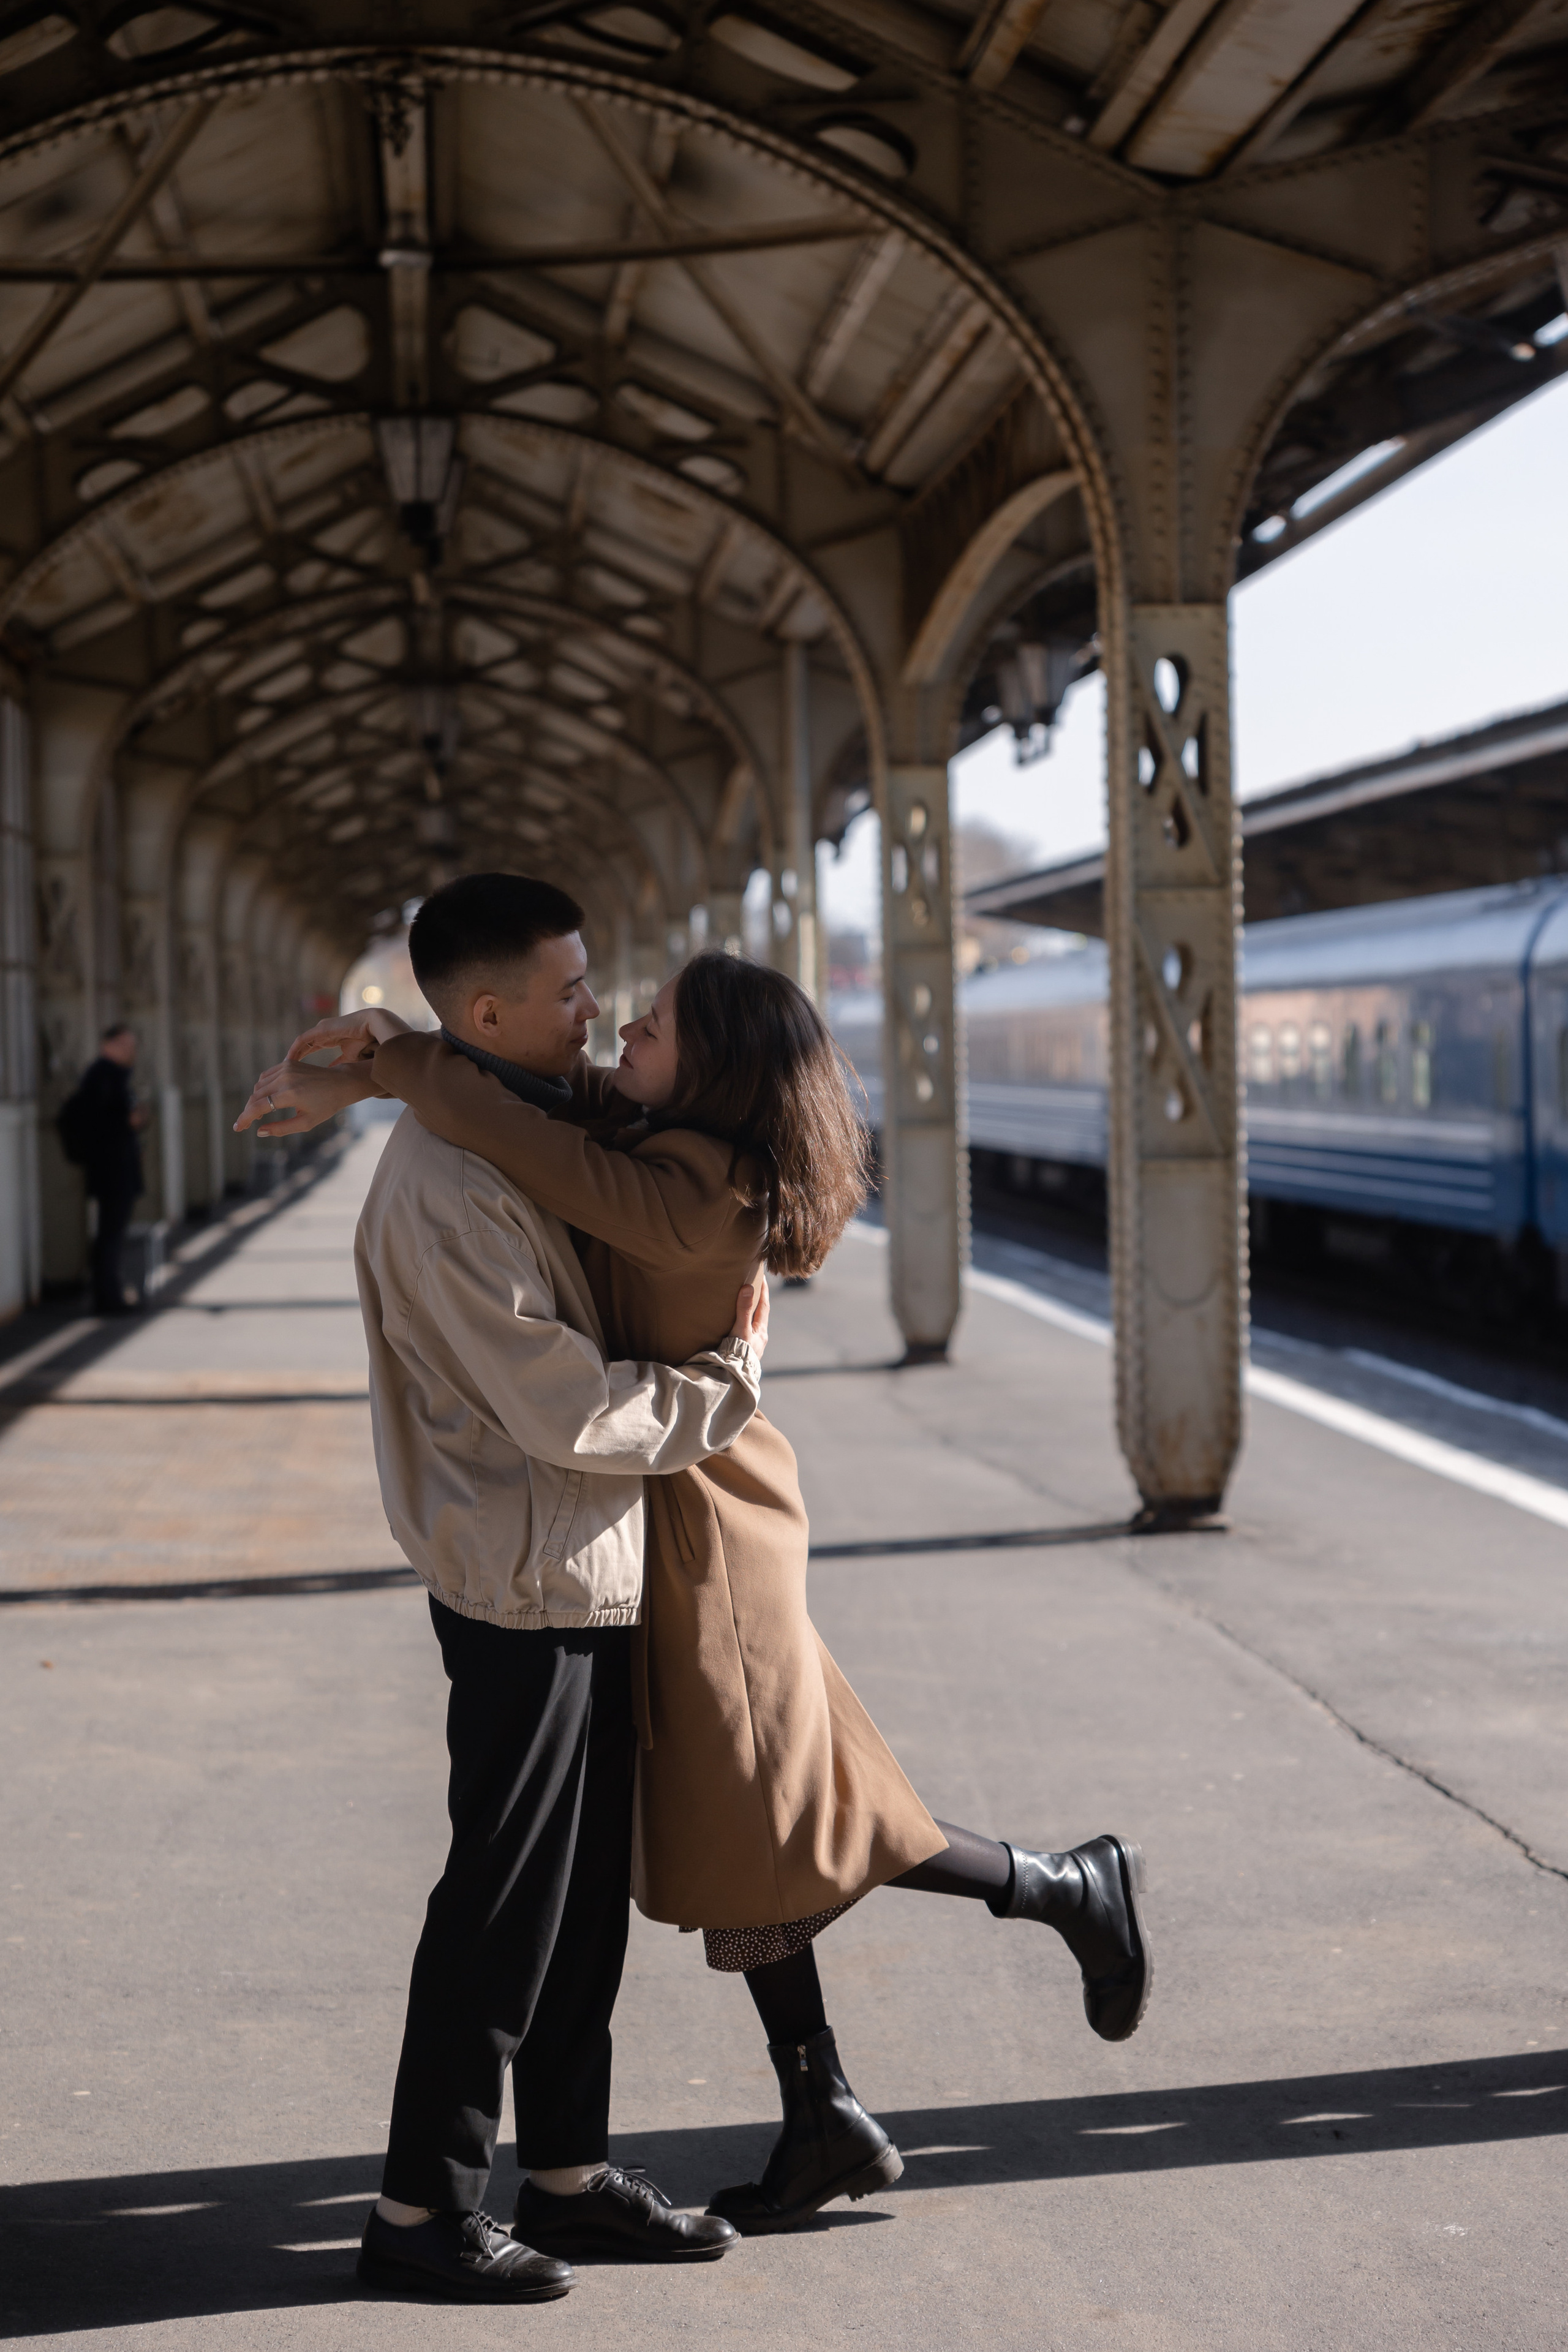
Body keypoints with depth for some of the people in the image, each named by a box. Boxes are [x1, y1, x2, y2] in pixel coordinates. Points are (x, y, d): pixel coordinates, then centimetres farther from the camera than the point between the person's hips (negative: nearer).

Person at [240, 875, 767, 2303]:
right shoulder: (448, 1186, -22)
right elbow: (565, 1411, -23)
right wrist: (728, 1381, -10)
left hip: (588, 1574, 10)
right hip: (528, 1586, -10)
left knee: (587, 1890, 16)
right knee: (506, 1901, -1)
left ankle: (568, 2173, 28)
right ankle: (422, 2210, 11)